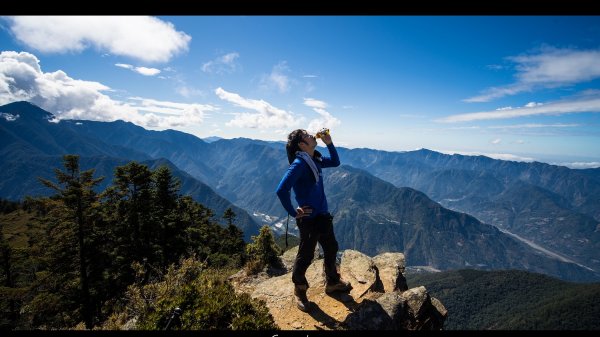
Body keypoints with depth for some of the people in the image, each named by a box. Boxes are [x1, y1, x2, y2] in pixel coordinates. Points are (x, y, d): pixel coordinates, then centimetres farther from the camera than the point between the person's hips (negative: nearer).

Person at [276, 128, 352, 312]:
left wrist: (329, 143, 4)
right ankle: (299, 291, 33)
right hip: (309, 219, -9)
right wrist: (293, 212, -19)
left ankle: (332, 282, 45)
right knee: (306, 256, 9)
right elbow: (281, 190, -31)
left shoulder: (315, 159, 3)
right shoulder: (299, 164, -24)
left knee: (331, 249, 23)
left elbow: (335, 162, 19)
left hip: (323, 215, 9)